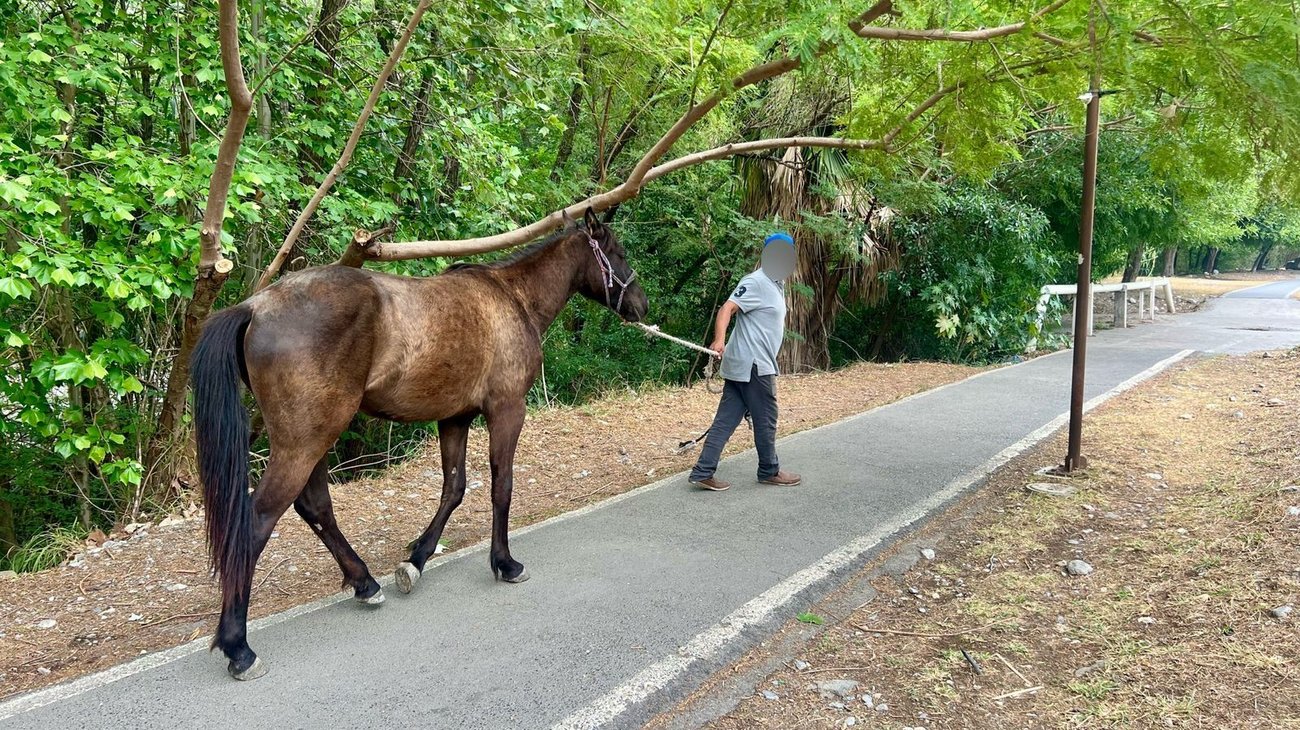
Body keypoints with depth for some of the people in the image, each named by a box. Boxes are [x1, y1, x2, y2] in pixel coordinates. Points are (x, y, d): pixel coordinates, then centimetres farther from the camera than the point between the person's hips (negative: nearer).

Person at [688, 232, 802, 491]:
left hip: (743, 366, 9)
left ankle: (703, 472, 5)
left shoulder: (775, 285, 19)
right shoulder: (756, 282, -11)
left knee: (726, 419, 5)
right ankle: (769, 471, 20)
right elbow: (727, 309, -22)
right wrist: (719, 340, -36)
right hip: (752, 365, -9)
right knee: (765, 420, 5)